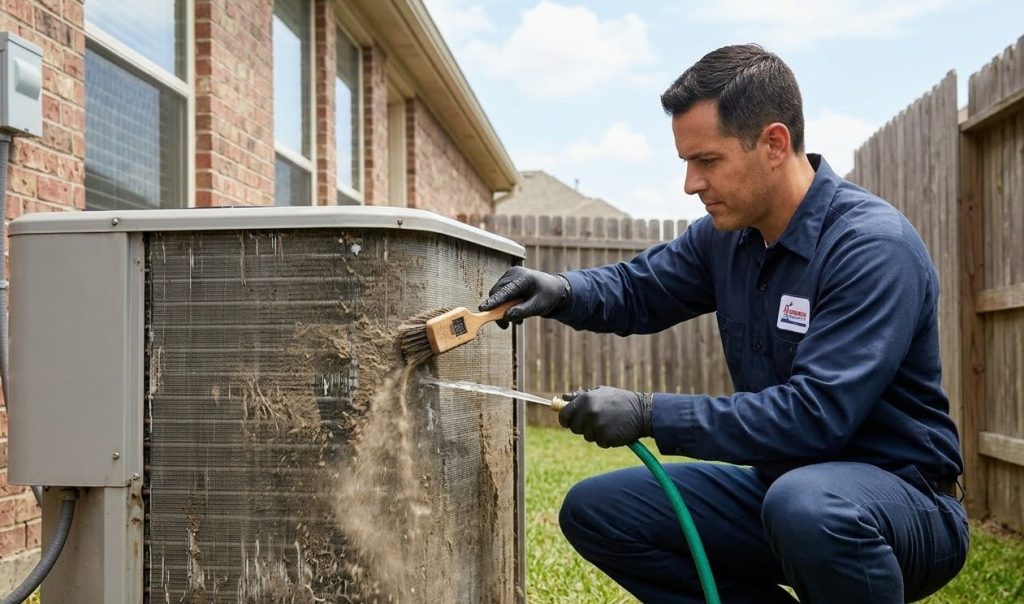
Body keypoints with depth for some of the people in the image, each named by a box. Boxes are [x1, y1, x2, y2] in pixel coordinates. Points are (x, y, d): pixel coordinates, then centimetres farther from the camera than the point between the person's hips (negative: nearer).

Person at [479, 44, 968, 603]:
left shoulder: (873, 246, -22)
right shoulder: (725, 234, 1)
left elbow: (817, 413, -30)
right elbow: (638, 290, 15)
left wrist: (650, 414, -29)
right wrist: (562, 291, -8)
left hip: (903, 499, -7)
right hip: (779, 486, 7)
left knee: (806, 504, -41)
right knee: (592, 511, 1)